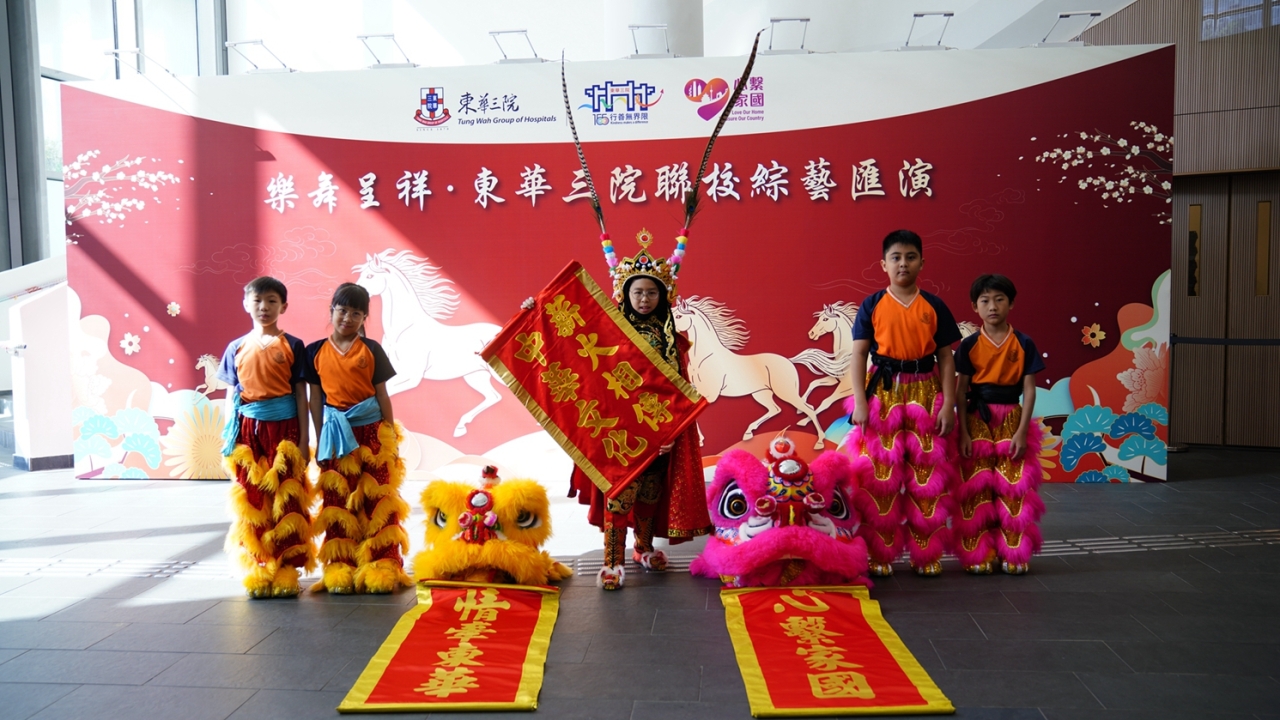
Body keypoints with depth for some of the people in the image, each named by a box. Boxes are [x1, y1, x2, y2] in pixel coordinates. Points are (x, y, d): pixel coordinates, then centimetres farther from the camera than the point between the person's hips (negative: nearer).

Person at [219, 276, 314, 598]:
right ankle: (258, 569, 15)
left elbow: (301, 394, 1)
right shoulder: (237, 348, 9)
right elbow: (231, 394, 11)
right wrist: (228, 436, 6)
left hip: (283, 429, -2)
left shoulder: (292, 346, 2)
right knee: (251, 502, 6)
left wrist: (303, 439, -3)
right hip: (248, 430, 2)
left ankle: (285, 569, 10)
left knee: (286, 501, 1)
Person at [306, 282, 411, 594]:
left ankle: (382, 566, 9)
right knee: (337, 502, 5)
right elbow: (315, 398, 6)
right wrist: (320, 439, 4)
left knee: (378, 500, 2)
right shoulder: (316, 352, 4)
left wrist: (391, 437, 0)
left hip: (372, 430, -1)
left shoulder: (371, 349, 2)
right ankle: (341, 568, 13)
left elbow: (382, 395, 2)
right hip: (336, 432, 1)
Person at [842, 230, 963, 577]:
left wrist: (948, 403, -3)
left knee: (927, 475, 4)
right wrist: (859, 401, -10)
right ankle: (880, 554, 12)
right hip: (883, 393, -1)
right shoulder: (872, 306, 2)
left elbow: (946, 358, 5)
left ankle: (927, 554, 18)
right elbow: (858, 355, -1)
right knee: (880, 475, 1)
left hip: (925, 393, 1)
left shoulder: (934, 307, 5)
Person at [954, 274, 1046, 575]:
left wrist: (1022, 431, -8)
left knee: (1013, 483, 1)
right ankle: (979, 554, 10)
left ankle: (1014, 553, 13)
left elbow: (1029, 389, -1)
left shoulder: (1023, 344, 0)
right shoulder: (969, 345, 0)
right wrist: (963, 433, -6)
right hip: (978, 418, 0)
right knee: (976, 485, 2)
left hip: (1011, 417, 0)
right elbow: (961, 390, 0)